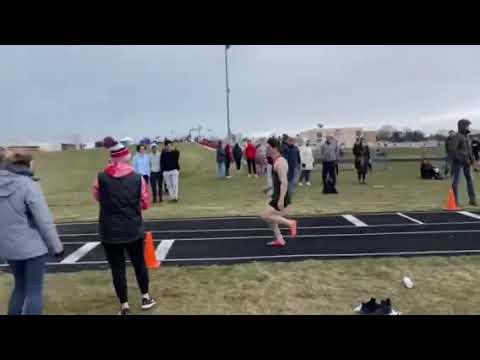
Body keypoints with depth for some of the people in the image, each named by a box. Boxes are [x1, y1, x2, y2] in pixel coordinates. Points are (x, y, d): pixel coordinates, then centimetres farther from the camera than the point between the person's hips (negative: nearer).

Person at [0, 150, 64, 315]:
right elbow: (44, 220, -17)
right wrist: (56, 246, -8)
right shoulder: (28, 185, -17)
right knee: (34, 290, 6)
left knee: (20, 286, 23)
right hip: (32, 246, -6)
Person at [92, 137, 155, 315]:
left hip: (109, 232, -1)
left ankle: (124, 306, 18)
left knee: (117, 268, 10)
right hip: (133, 230, 1)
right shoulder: (137, 177, -9)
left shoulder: (101, 178, -9)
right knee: (139, 263, 19)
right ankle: (146, 298, 32)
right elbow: (145, 204, 0)